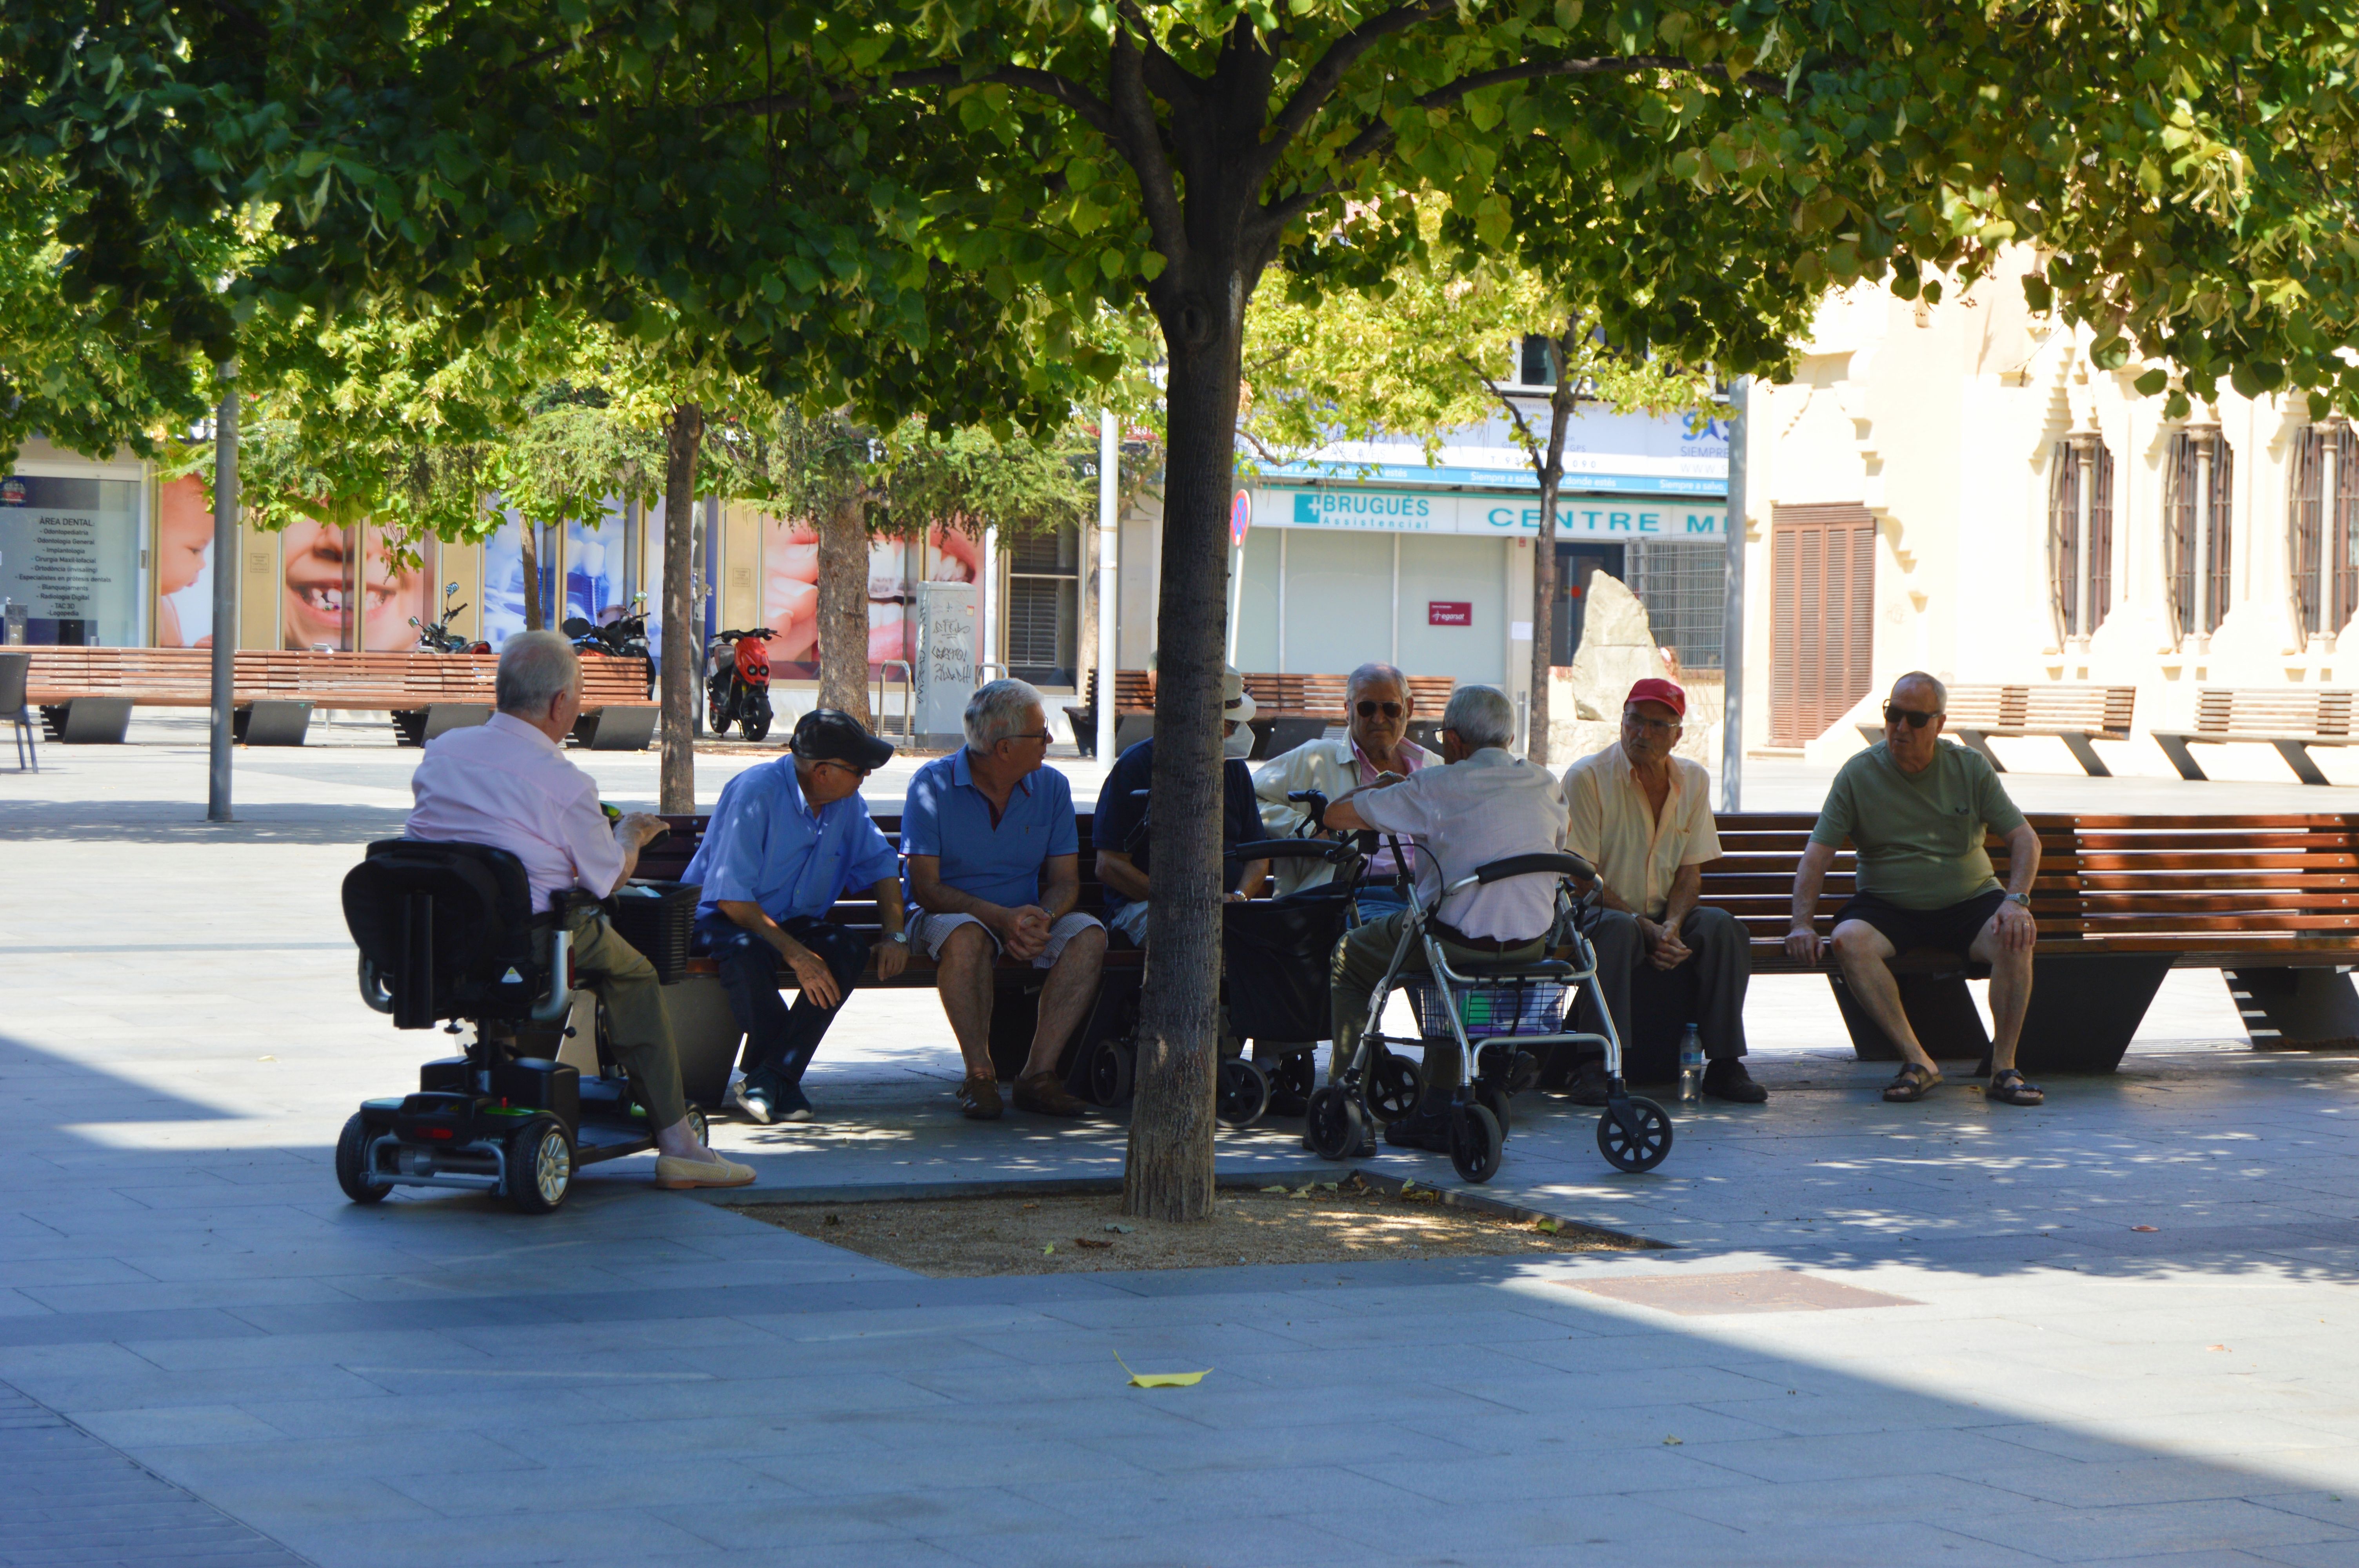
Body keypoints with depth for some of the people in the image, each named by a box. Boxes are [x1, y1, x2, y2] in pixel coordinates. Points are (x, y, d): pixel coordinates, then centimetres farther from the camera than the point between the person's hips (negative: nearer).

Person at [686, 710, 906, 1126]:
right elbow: (732, 897, -25)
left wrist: (896, 935, -5)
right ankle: (783, 1086, -21)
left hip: (792, 920, 6)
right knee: (747, 951, -39)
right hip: (719, 919, -6)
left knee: (850, 948, -25)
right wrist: (796, 954, -31)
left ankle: (766, 1079, -27)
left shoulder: (847, 802, 0)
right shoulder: (755, 791, -22)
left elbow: (880, 864, 13)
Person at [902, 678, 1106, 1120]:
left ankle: (1038, 1075, -26)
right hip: (946, 915, -4)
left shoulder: (1051, 786, 4)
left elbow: (1065, 880, 2)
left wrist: (1042, 919, -22)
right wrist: (1002, 918, -29)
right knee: (967, 935, -39)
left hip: (1025, 919, 4)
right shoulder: (933, 785, -10)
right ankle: (979, 1076, -26)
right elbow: (927, 887, -15)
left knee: (1088, 935, -25)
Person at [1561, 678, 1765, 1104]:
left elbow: (1690, 873, 7)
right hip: (1594, 914, -4)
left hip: (1661, 917, 5)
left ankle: (1724, 1064, -20)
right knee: (1616, 928, -37)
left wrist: (1671, 927, -14)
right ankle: (1598, 1065, -39)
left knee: (1721, 926, -23)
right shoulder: (1587, 777, -9)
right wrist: (1645, 929, -20)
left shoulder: (1693, 781, 7)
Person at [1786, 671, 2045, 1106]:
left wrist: (2016, 900, -19)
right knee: (1849, 940, -32)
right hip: (1887, 907, 0)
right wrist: (1802, 923, -21)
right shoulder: (1858, 774, -1)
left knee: (2015, 938, -30)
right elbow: (1817, 854, -6)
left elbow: (2025, 839, 0)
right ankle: (1917, 1061, -30)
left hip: (1968, 902, 0)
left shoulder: (1971, 768, 3)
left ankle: (2004, 1067, -23)